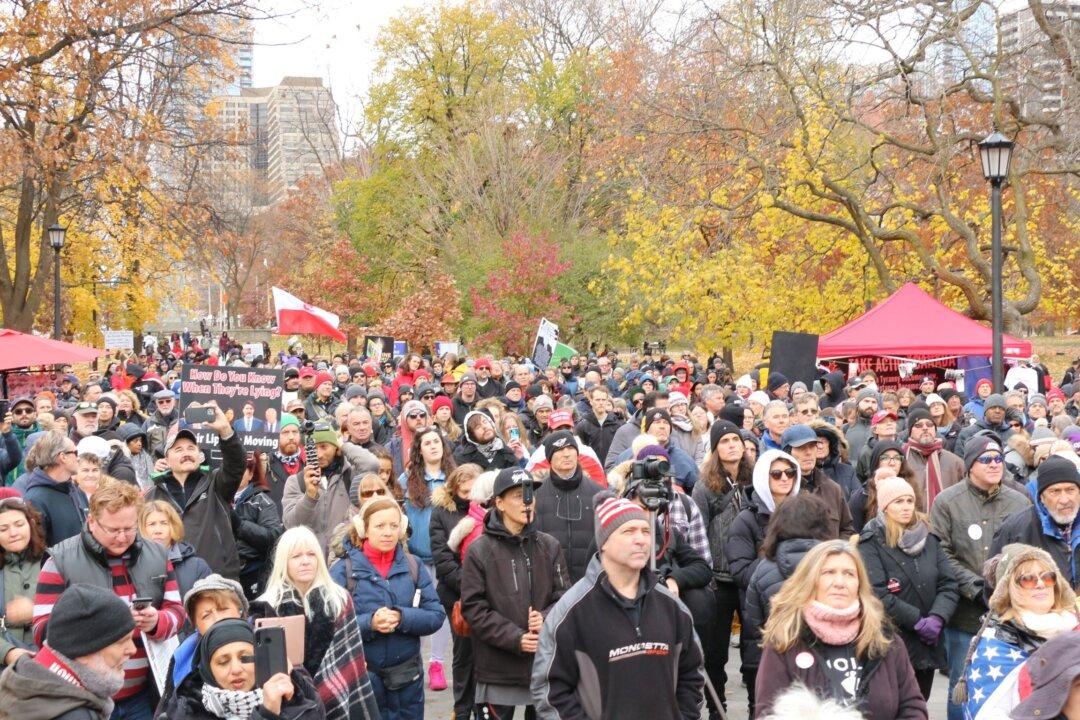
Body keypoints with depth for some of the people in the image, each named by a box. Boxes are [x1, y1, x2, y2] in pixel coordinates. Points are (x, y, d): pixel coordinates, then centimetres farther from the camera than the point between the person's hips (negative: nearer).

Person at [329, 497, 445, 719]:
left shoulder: (413, 567, 4)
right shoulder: (344, 570, -6)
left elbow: (436, 616, -2)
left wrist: (402, 618, -19)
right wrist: (369, 623, -26)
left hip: (407, 678, 3)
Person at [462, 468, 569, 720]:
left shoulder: (549, 546, 5)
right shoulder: (479, 550, -5)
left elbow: (564, 596, 4)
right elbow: (473, 607, -8)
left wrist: (546, 619, -17)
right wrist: (515, 638, -17)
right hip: (497, 668, -3)